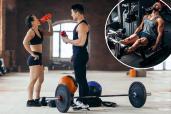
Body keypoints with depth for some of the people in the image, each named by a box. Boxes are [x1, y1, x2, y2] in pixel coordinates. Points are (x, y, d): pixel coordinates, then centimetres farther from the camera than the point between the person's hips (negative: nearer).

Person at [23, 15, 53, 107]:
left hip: (38, 58, 9)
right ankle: (30, 101, -4)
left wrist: (49, 23, 16)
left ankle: (36, 100, 20)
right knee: (33, 80, -8)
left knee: (40, 80, 13)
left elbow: (50, 33, 28)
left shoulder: (39, 31, 15)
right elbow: (25, 42, -25)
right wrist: (32, 54, -22)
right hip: (34, 58, -9)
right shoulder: (31, 31, -10)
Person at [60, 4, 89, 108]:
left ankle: (84, 102, -2)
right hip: (78, 55, 11)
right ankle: (81, 100, 22)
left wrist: (68, 40, -14)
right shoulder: (80, 24, 17)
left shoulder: (82, 25, -15)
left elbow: (81, 42, -24)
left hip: (80, 55, -11)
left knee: (81, 79, -7)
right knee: (80, 78, 14)